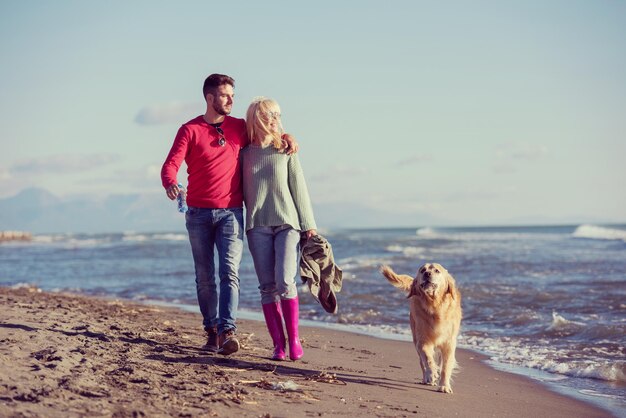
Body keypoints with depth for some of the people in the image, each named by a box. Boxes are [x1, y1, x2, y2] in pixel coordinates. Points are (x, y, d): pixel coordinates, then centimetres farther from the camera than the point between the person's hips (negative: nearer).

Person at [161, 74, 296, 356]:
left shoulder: (240, 128, 10)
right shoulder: (190, 130, 1)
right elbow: (170, 165, -9)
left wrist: (287, 137, 5)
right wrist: (170, 184, -32)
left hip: (230, 213, 0)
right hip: (198, 213, 0)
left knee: (229, 271, -15)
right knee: (204, 277, 6)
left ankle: (227, 331, -23)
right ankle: (212, 332, 16)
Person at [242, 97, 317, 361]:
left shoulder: (286, 151, 7)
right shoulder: (245, 153, 8)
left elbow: (299, 188, 7)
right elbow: (243, 191, 14)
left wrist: (308, 225, 3)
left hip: (287, 223, -1)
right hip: (257, 227, 1)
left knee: (285, 281, -15)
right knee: (268, 287, -1)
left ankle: (294, 339, -3)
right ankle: (278, 344, 2)